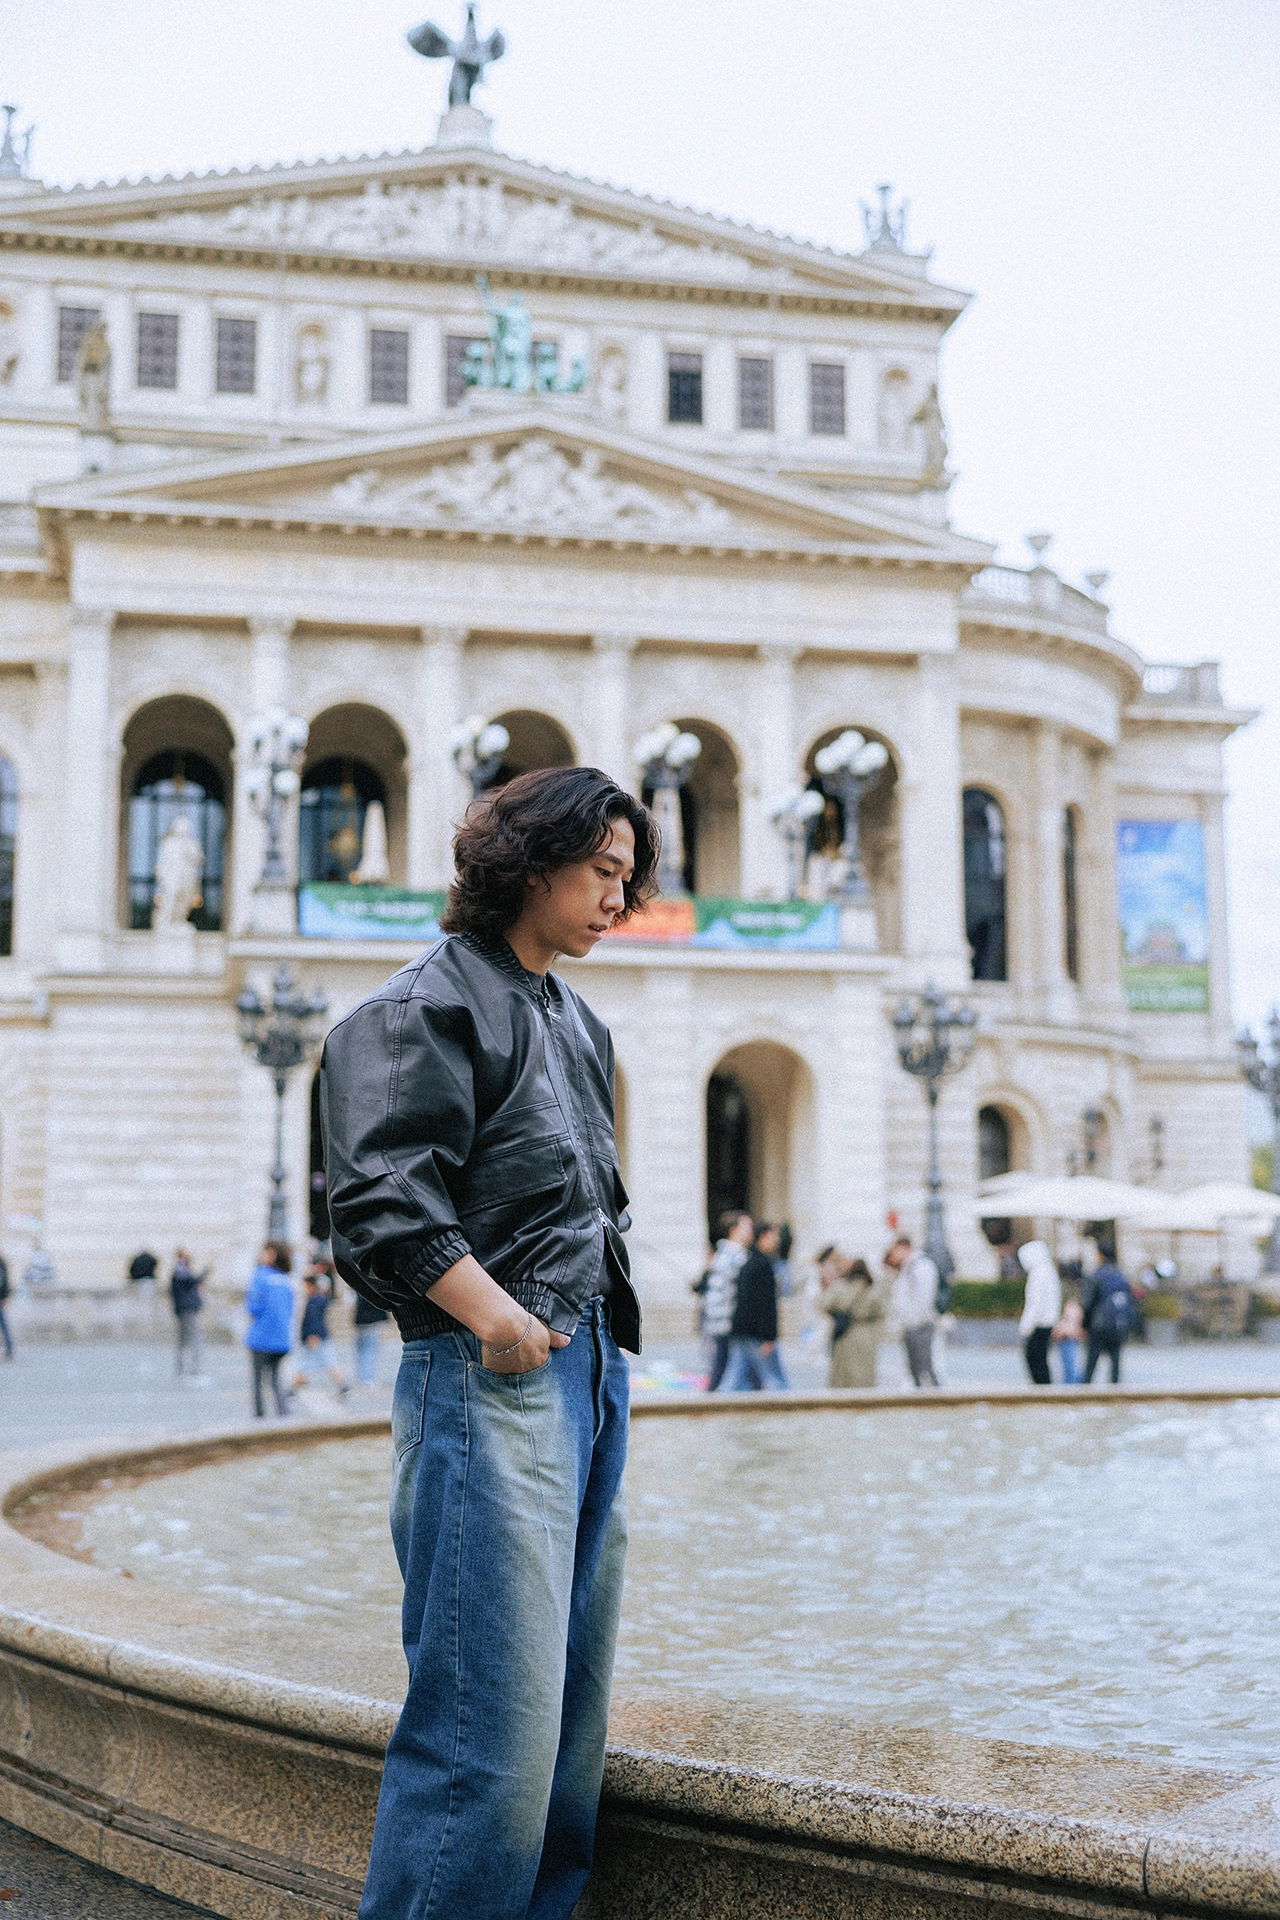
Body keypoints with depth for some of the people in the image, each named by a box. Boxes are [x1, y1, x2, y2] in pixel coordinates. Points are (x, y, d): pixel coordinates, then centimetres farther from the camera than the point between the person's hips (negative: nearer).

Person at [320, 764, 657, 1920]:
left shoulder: (574, 1020, 20)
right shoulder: (433, 1003, -5)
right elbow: (382, 1199, -15)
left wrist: (606, 1347, 12)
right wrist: (494, 1318, -21)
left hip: (592, 1373, 9)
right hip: (490, 1385, -9)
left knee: (571, 1723, 10)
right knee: (493, 1726, -10)